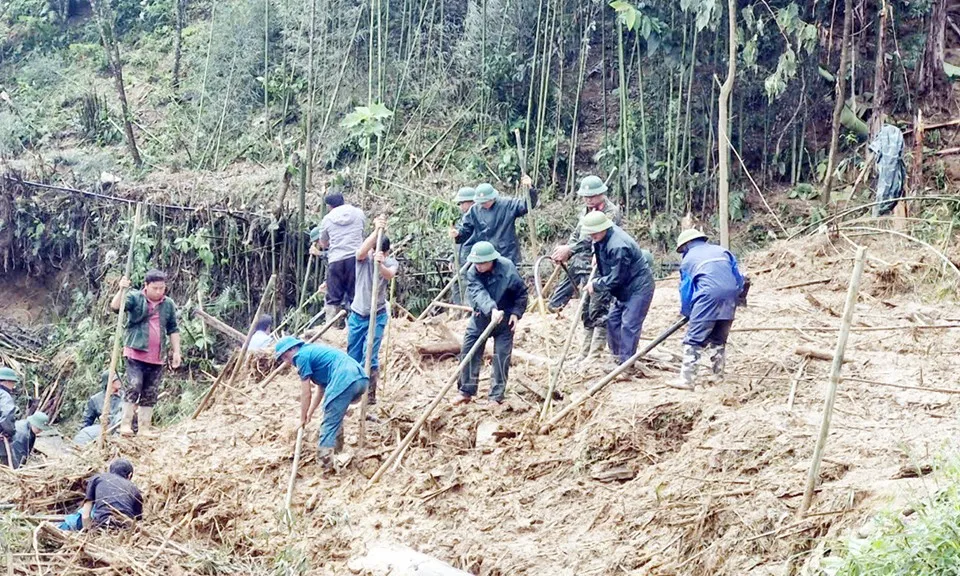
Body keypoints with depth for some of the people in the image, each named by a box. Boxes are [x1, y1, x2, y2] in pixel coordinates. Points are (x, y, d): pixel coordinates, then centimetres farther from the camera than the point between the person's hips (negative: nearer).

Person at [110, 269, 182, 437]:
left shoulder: (169, 304, 10)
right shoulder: (135, 298, -2)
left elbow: (173, 330, 16)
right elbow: (115, 306, -19)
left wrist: (176, 352, 12)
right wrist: (122, 290, -35)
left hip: (156, 357, 5)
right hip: (136, 353, -4)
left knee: (150, 393, 7)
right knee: (134, 386, -17)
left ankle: (144, 428, 13)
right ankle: (126, 424, -12)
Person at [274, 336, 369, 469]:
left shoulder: (302, 355, 5)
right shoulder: (313, 350, 32)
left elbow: (306, 393, 7)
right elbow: (321, 388, 36)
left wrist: (303, 418, 20)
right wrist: (310, 413, 39)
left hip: (344, 381, -9)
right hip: (360, 377, 9)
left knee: (329, 425, -5)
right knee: (335, 416, 30)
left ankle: (324, 465, -10)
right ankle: (337, 451, 34)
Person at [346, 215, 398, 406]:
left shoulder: (391, 262, -9)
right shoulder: (364, 258, -7)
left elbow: (390, 274, -33)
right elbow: (362, 252, -33)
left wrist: (380, 264, -56)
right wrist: (377, 231, -45)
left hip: (377, 316, -2)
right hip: (357, 314, 2)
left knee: (370, 357, -12)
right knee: (353, 356, 10)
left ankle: (370, 396, -6)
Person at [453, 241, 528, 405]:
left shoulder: (507, 269, -22)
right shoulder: (472, 273, -17)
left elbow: (522, 292, -8)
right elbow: (479, 293, -34)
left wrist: (516, 313, -17)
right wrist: (492, 309, -50)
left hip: (504, 318, -3)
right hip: (480, 317, 3)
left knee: (502, 356, -4)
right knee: (469, 352, 3)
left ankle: (497, 396, 4)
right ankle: (466, 392, 15)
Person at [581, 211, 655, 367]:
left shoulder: (618, 247, -31)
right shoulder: (603, 238, -1)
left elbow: (616, 278, -25)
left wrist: (595, 285, -13)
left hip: (639, 287, -10)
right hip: (626, 288, 10)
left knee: (629, 325, -13)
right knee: (613, 321, 12)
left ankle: (625, 363, -9)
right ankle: (617, 355, 23)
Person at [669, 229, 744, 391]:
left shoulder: (688, 259, 13)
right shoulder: (722, 251, 23)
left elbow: (686, 289, 15)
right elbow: (738, 277, 20)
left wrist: (687, 313, 27)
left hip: (708, 298, -5)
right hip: (730, 297, 5)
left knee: (694, 340, -4)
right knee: (719, 339, 20)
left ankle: (687, 379, -11)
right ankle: (718, 375, 21)